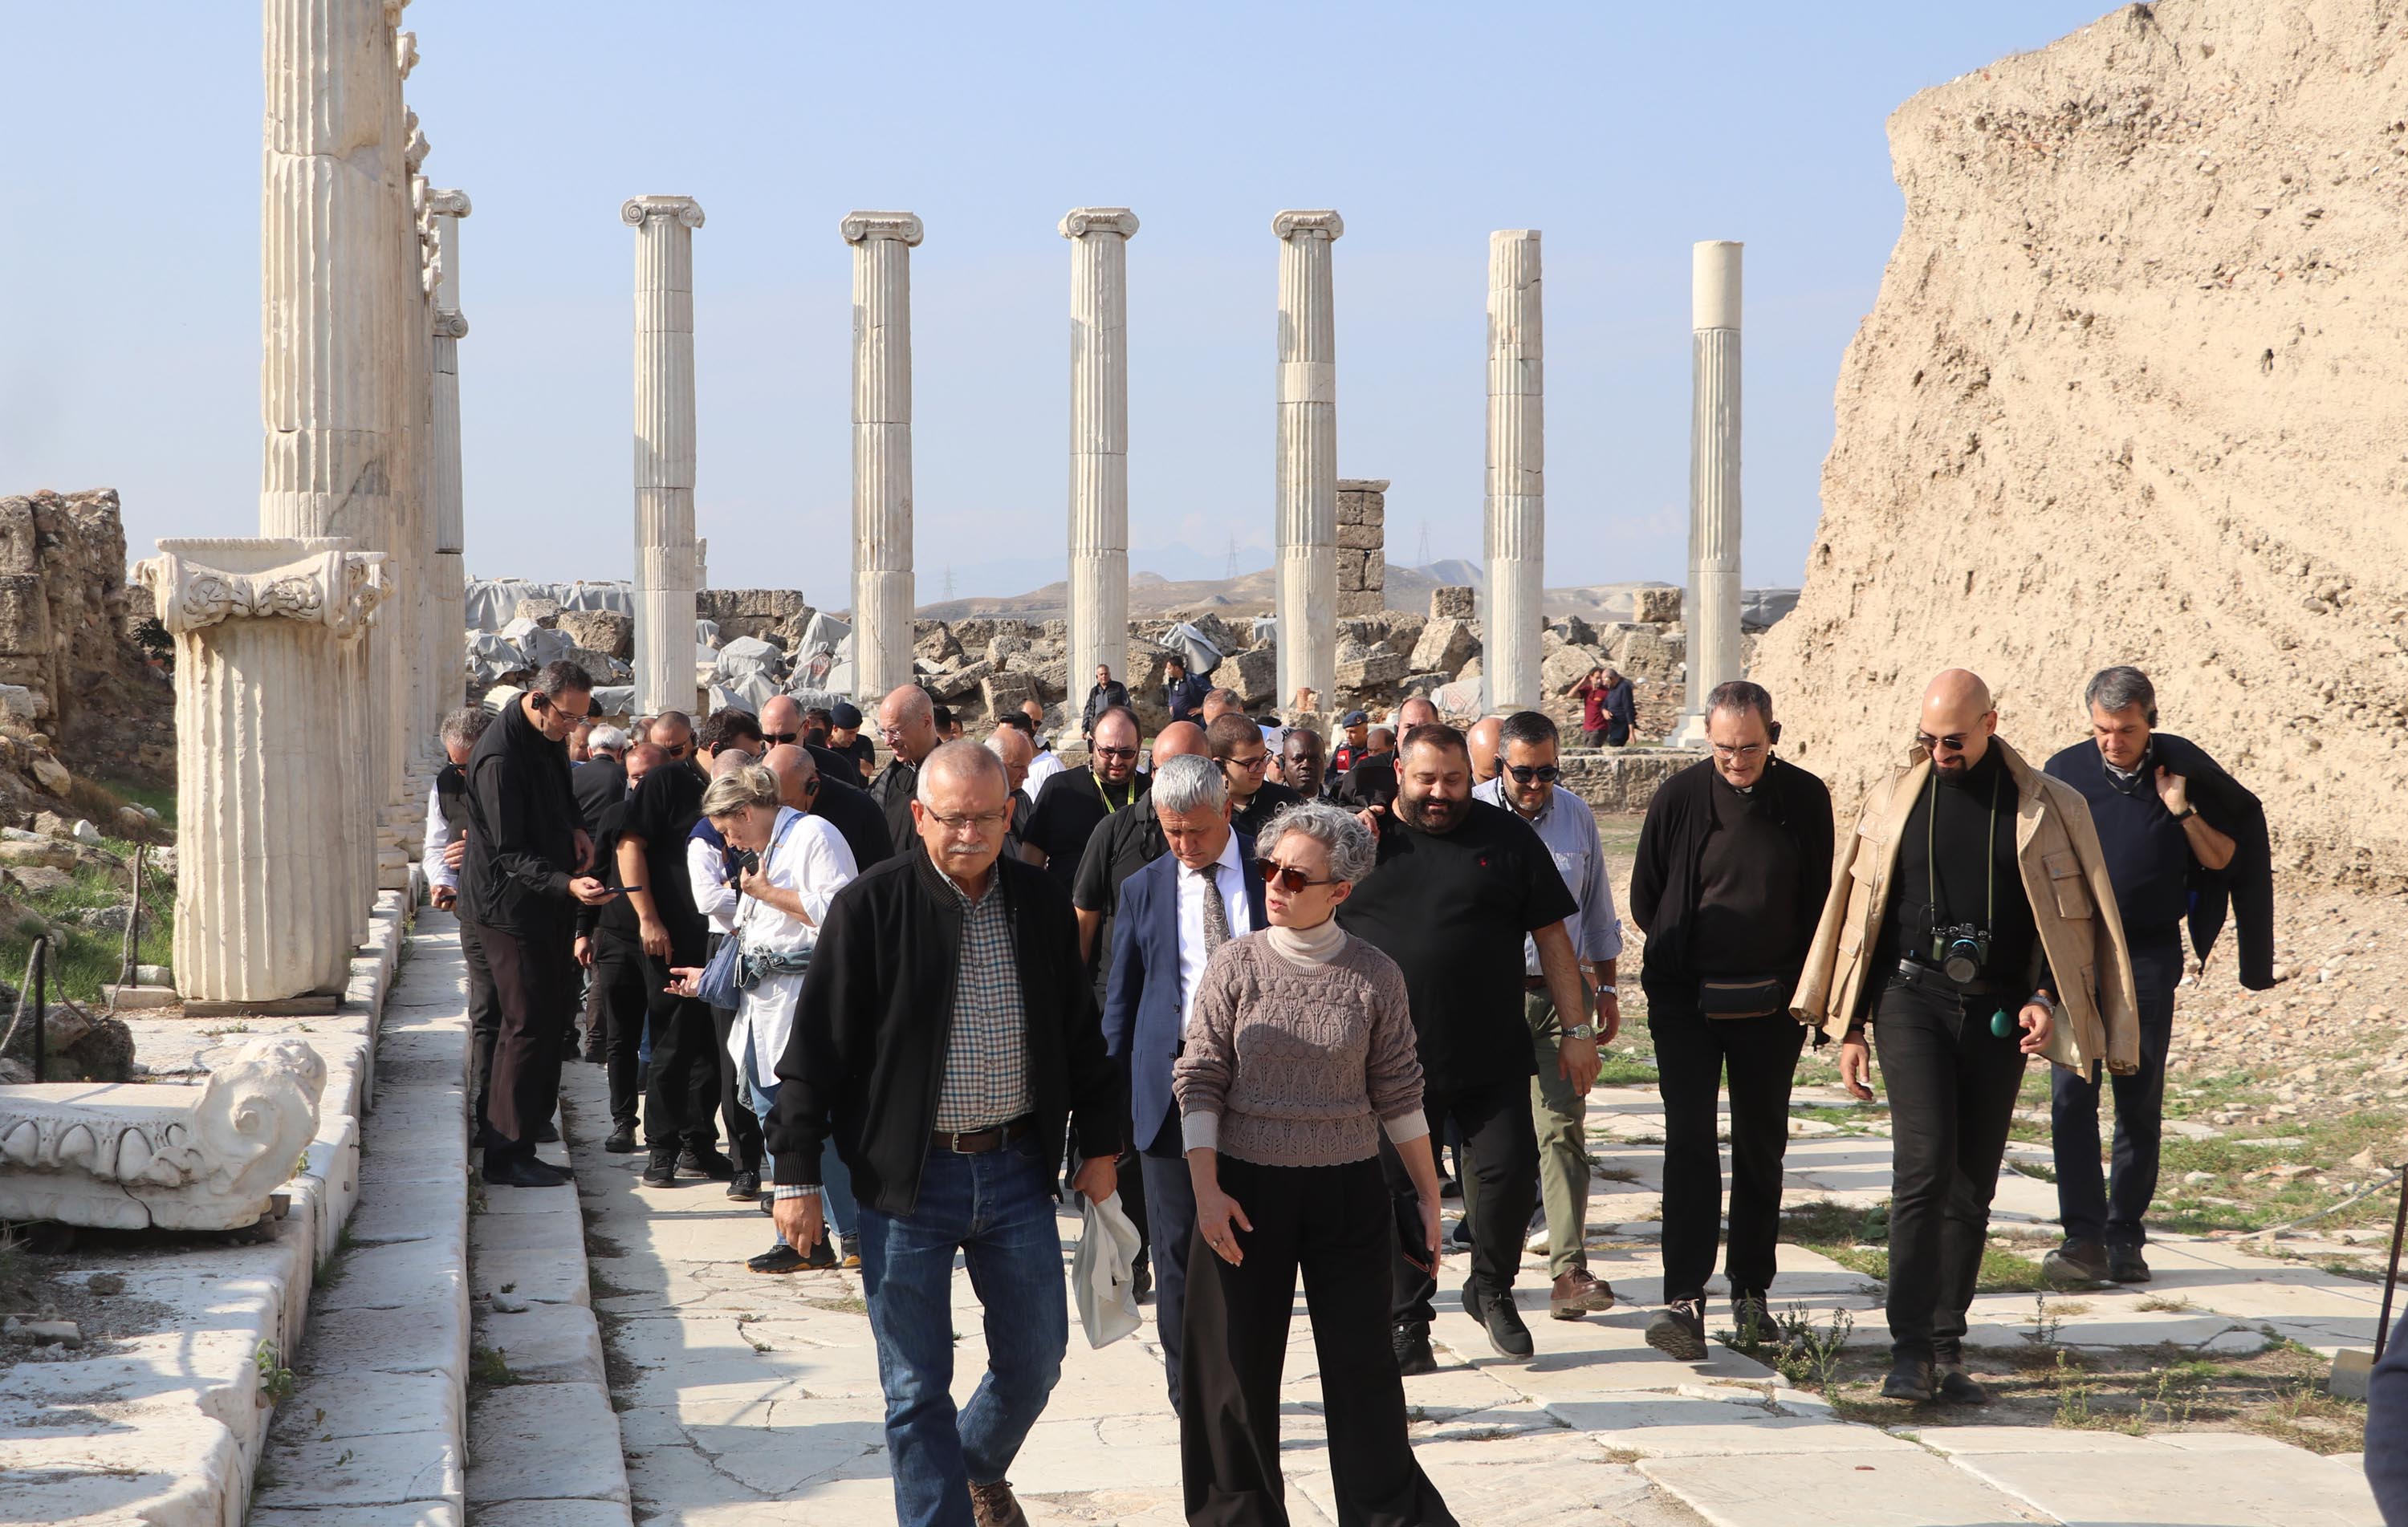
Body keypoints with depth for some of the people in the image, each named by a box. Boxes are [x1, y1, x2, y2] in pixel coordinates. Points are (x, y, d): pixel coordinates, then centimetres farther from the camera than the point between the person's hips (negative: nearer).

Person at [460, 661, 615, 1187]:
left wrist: (573, 829, 7)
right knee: (529, 1023, -7)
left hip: (545, 903, 10)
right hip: (509, 904, -10)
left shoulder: (547, 737, 7)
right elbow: (511, 854, -25)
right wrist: (567, 884, -37)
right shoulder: (500, 758, -23)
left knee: (556, 1010, 12)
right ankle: (507, 1155, 0)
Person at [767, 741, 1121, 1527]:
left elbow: (1079, 1031, 15)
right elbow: (816, 1048, -7)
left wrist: (1099, 1143, 15)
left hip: (1017, 1169, 4)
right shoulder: (869, 908, -8)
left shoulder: (1041, 903, 4)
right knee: (917, 1386, 2)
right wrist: (798, 1174, -8)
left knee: (1035, 1356, 13)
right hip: (908, 1179, -4)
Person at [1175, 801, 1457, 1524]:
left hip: (1348, 1192, 0)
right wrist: (1205, 1190, -11)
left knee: (1362, 1362, 4)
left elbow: (1397, 1094, 4)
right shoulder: (1236, 964, -4)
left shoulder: (1375, 976, -3)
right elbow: (1199, 1080, -3)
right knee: (1238, 1363, 6)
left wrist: (1428, 1194, 6)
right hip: (1246, 1187, 0)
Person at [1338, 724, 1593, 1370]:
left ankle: (1491, 1290, 21)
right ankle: (1406, 1321, 16)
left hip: (1491, 1057, 0)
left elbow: (1552, 937, 6)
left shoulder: (1507, 838, 5)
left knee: (1509, 1171, -4)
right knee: (1397, 1191, 3)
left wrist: (1577, 1031, 3)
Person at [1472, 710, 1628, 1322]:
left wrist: (1605, 987, 18)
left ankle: (1569, 1269, -8)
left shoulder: (1576, 815, 8)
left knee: (1563, 1128, -6)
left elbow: (1597, 907, 18)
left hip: (1563, 995, 2)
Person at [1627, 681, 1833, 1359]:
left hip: (1770, 1005, 2)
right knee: (1690, 1144, -10)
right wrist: (1682, 959, 9)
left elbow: (1818, 901, 10)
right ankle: (1684, 1300, -13)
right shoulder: (1679, 797, -5)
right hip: (1686, 1002, -2)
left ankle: (1751, 1292, 19)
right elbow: (1644, 897, 7)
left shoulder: (1805, 799, -1)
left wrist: (1803, 991, 9)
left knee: (1761, 1149, 9)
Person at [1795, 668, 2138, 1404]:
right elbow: (1858, 913, 11)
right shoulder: (1892, 800, 6)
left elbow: (2074, 915, 8)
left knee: (1972, 1186, 5)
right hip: (1913, 1000, -1)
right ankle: (1911, 1350, -14)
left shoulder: (2048, 809, 4)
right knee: (1924, 1167, -15)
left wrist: (2045, 997, -8)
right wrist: (1852, 1027, 9)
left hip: (1998, 1013, 1)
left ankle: (1947, 1350, 14)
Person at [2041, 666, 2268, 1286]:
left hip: (2150, 957, 0)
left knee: (2140, 1102, 4)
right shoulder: (2064, 772, 1)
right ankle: (2083, 1239, -10)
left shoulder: (2184, 769, 1)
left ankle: (2125, 1239, 13)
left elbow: (2220, 859, 6)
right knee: (2071, 1093, -10)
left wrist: (2183, 811, -10)